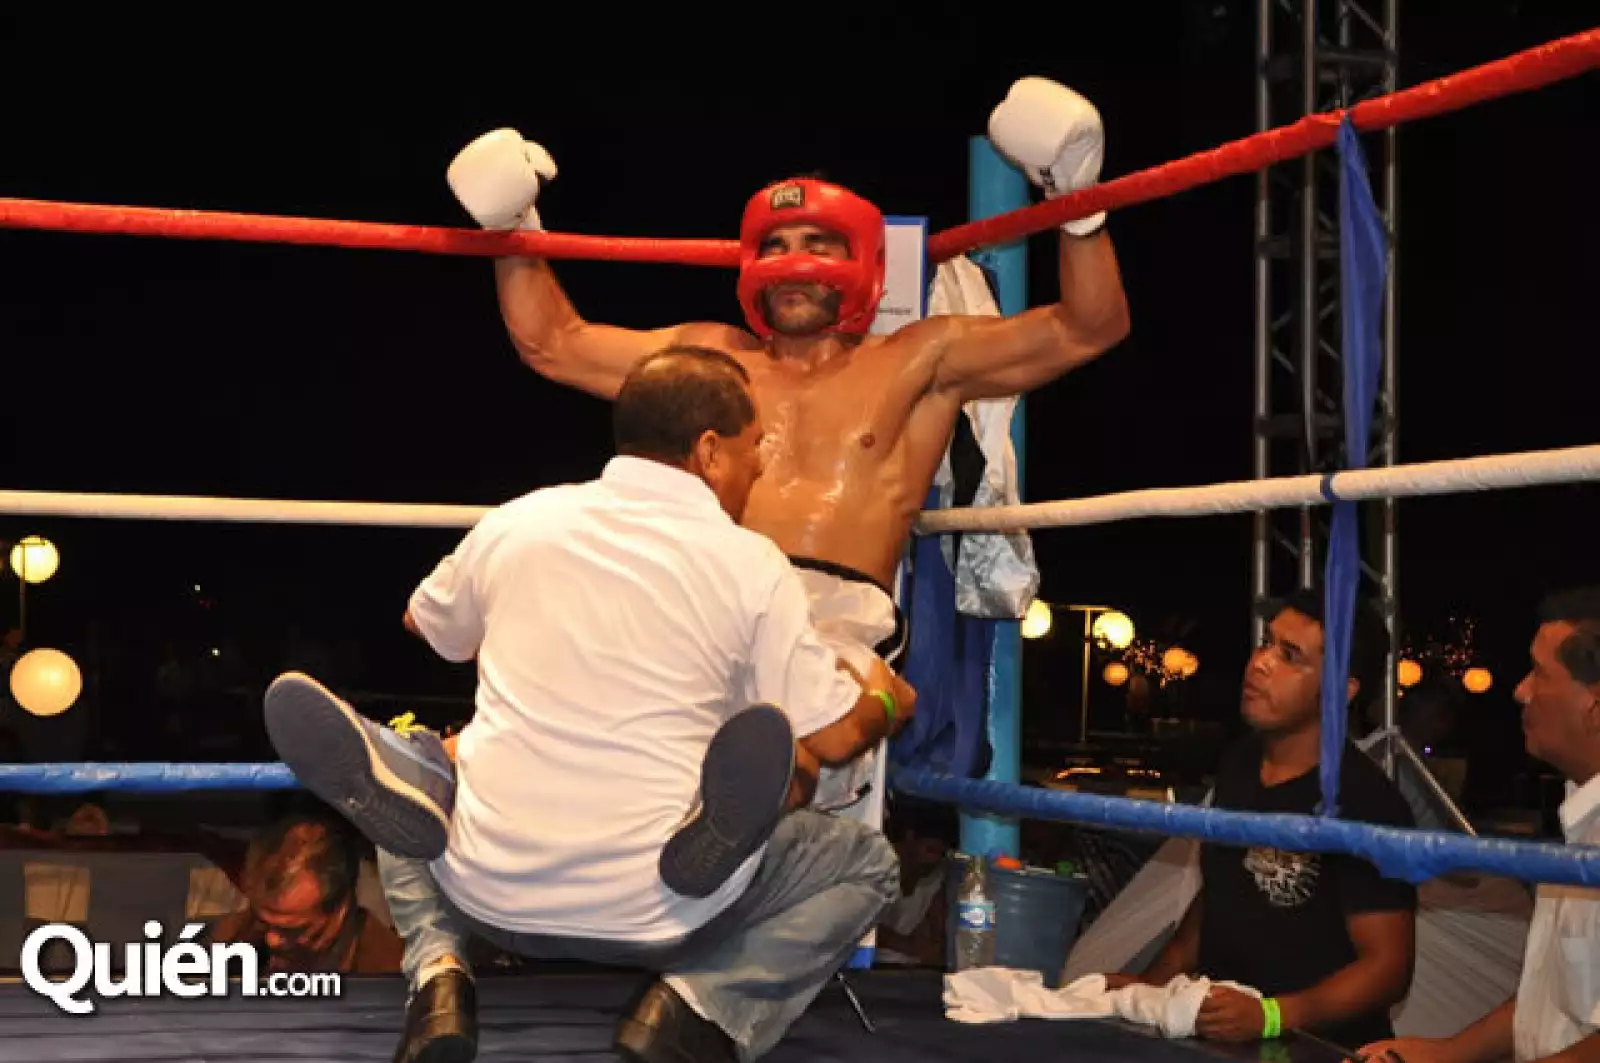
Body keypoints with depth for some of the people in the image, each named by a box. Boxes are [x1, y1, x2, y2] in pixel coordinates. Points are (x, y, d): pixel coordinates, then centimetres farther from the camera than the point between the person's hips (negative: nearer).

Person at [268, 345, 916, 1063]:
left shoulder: (516, 521, 3)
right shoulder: (751, 564, -6)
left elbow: (425, 626, 22)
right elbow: (833, 739, -2)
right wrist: (887, 705, 21)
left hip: (490, 893, 3)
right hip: (660, 913, -3)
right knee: (867, 861, 20)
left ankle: (437, 972, 5)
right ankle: (699, 1005, -4)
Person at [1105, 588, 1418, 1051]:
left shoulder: (1367, 803, -15)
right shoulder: (1238, 763, 7)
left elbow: (1388, 964, -15)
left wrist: (1269, 1016, -26)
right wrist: (1151, 982, 9)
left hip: (1315, 1048, -6)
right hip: (1220, 1038, 6)